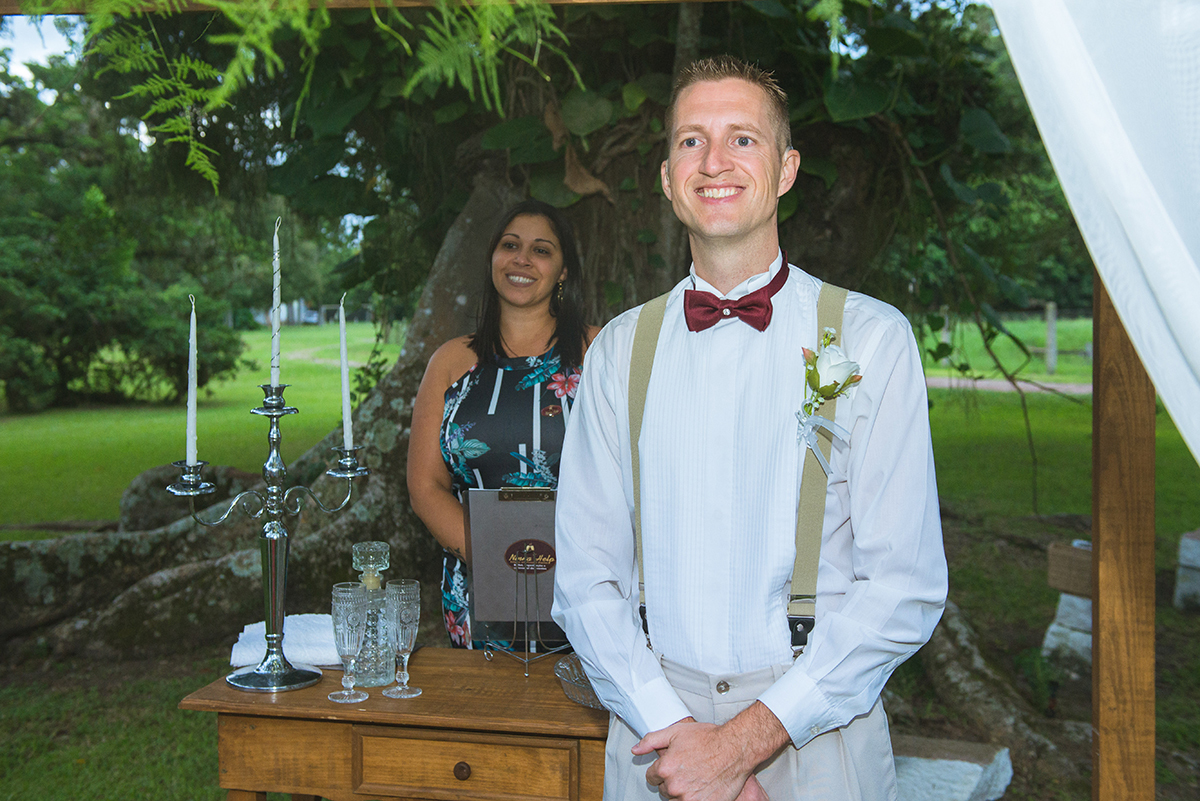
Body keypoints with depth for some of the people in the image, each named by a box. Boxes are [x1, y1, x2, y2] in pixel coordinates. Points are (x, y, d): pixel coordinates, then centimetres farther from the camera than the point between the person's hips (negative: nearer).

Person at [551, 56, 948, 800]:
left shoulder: (870, 335, -5)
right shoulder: (621, 349, 3)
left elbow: (906, 585, -10)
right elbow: (587, 576, 0)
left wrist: (745, 740, -14)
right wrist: (671, 730, -13)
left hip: (816, 728, -1)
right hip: (657, 722, 2)